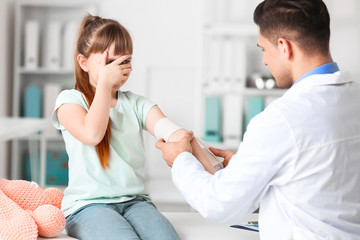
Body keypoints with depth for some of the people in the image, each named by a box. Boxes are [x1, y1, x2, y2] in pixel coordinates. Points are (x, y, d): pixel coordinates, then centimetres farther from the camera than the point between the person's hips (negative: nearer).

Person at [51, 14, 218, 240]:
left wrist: (210, 174, -23)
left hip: (135, 201, 3)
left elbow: (173, 132, -7)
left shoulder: (136, 103, 11)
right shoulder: (70, 100, 3)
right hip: (88, 204, -3)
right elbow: (92, 134, -18)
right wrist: (104, 83, -8)